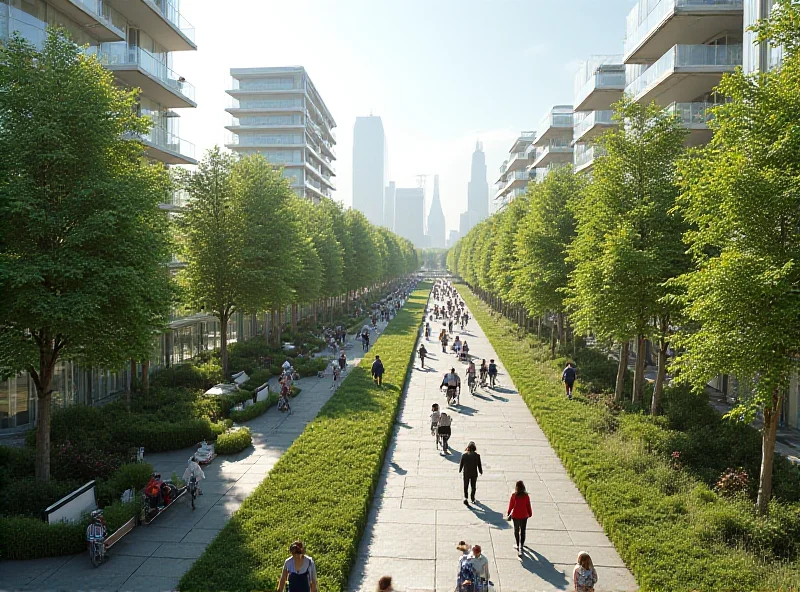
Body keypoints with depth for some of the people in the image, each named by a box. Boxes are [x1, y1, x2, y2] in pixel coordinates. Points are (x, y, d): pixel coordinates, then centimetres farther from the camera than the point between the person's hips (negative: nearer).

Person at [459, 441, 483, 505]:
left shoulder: (464, 455, -15)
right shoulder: (477, 455, -15)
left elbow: (461, 464, -4)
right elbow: (479, 465, -5)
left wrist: (460, 470, 15)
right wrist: (481, 471, 14)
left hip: (466, 473, 0)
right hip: (474, 474, 1)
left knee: (465, 486, 12)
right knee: (473, 486, 18)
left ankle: (465, 498, -5)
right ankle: (472, 499, 29)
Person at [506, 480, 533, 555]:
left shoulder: (514, 496, -13)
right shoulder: (526, 496, -12)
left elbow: (511, 505, -5)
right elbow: (528, 506, -3)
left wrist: (508, 513, 10)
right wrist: (530, 514, 13)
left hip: (515, 516, 0)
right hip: (524, 516, 0)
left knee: (516, 530, 19)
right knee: (522, 531, 7)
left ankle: (518, 545, 29)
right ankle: (521, 546, 1)